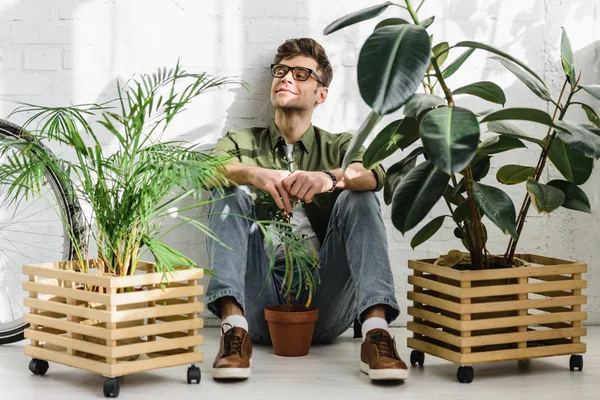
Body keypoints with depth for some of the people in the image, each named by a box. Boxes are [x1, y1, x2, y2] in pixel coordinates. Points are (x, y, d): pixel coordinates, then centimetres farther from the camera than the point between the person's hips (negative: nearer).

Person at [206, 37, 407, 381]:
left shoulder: (339, 147, 19)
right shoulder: (241, 143, 20)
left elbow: (373, 174, -7)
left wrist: (330, 179, -30)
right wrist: (254, 174, -29)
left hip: (323, 304, 0)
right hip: (259, 299, 0)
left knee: (358, 197, -17)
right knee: (232, 192, -15)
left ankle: (376, 329, -35)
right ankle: (233, 323, -35)